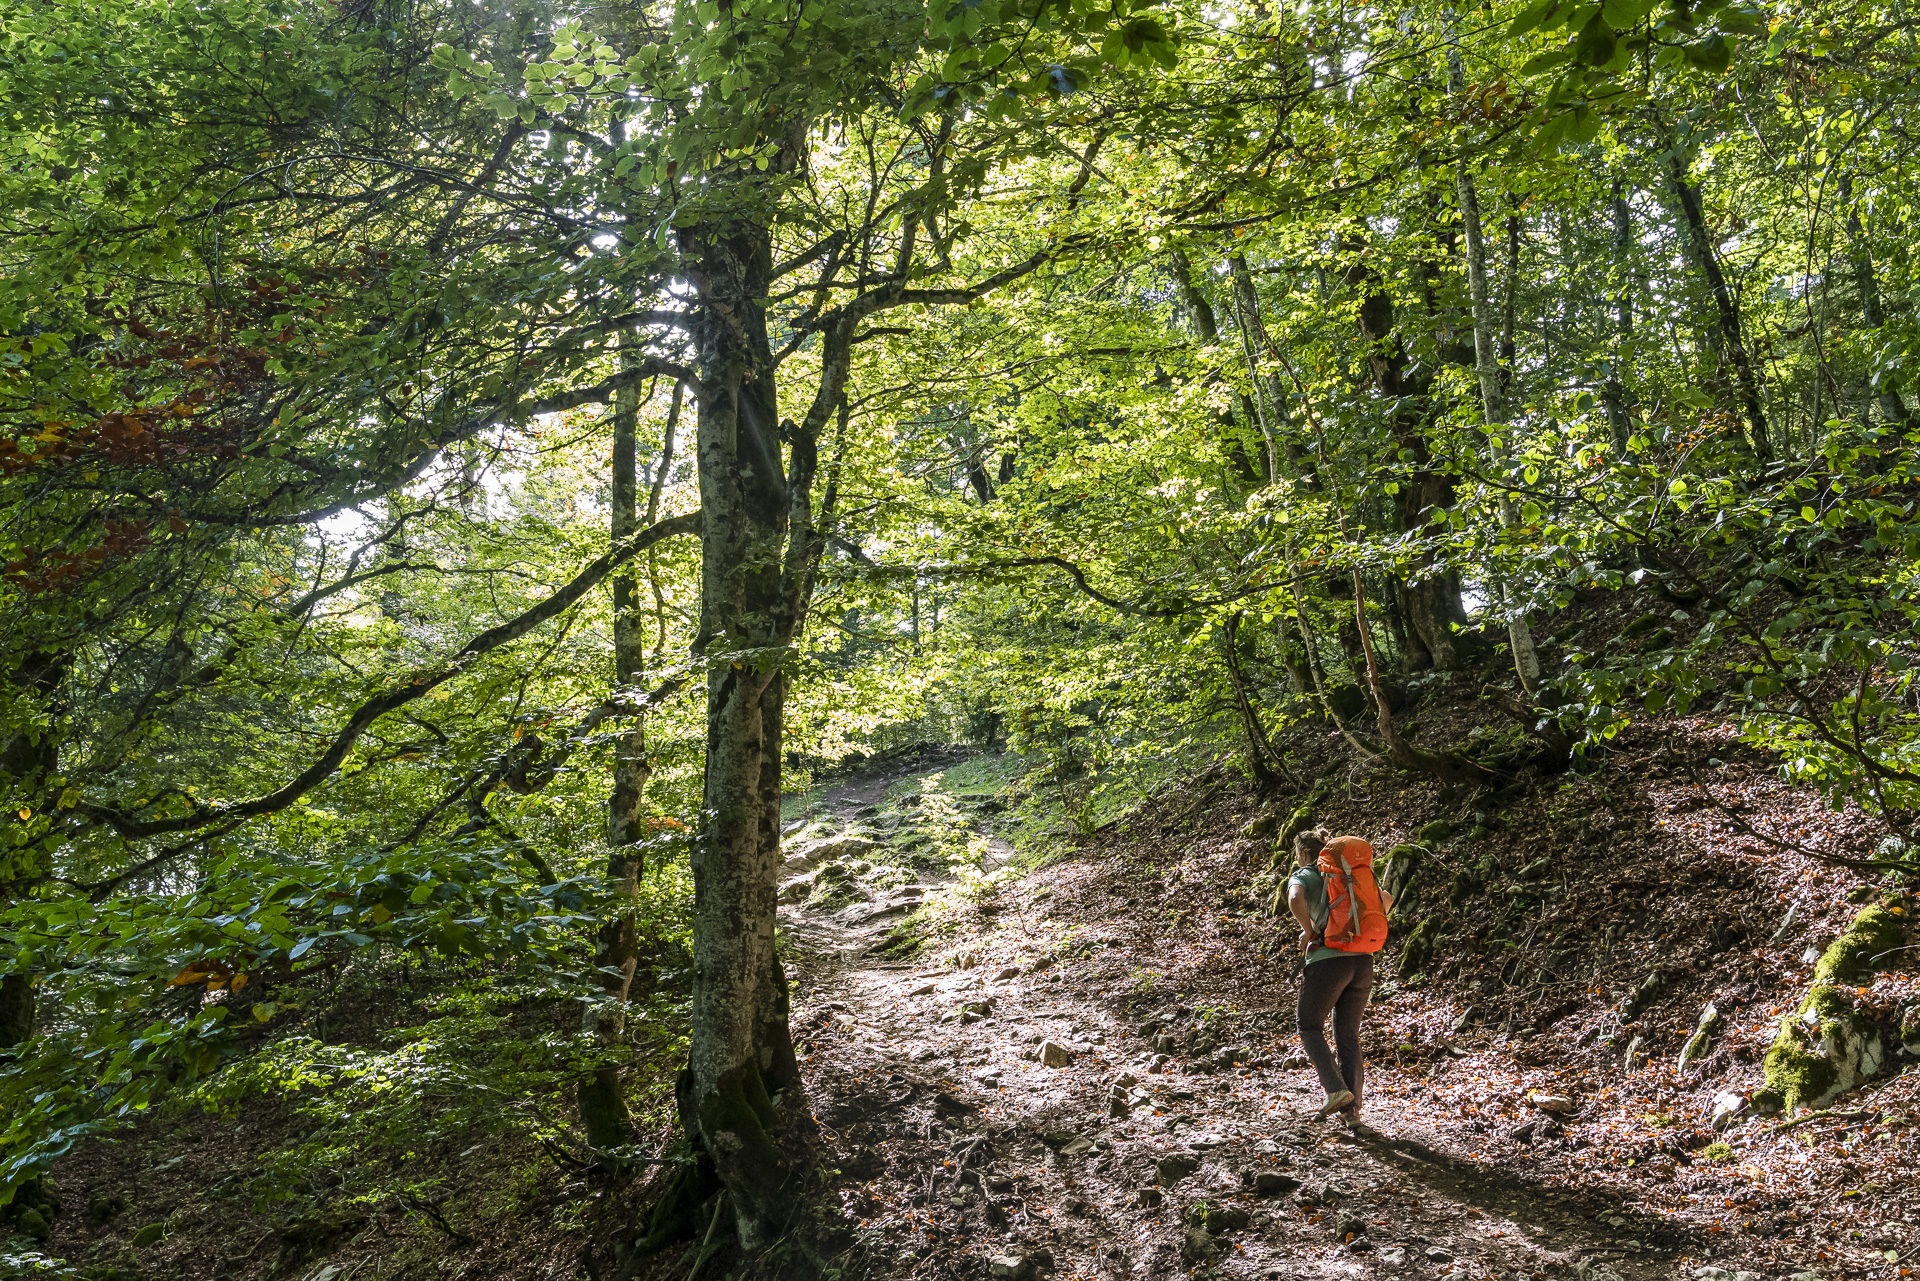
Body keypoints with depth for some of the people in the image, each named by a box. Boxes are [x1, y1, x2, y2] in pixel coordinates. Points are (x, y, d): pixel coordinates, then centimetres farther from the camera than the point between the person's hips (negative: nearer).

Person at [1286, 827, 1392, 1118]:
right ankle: (1352, 1105, 11)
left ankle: (1336, 1089, -2)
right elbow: (1387, 899, 28)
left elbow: (1295, 900, -23)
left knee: (1308, 1025, 12)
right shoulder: (1348, 875, 19)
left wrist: (1308, 930, -7)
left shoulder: (1302, 876, 1)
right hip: (1363, 962, 6)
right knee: (1348, 1034, 15)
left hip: (1327, 959, -5)